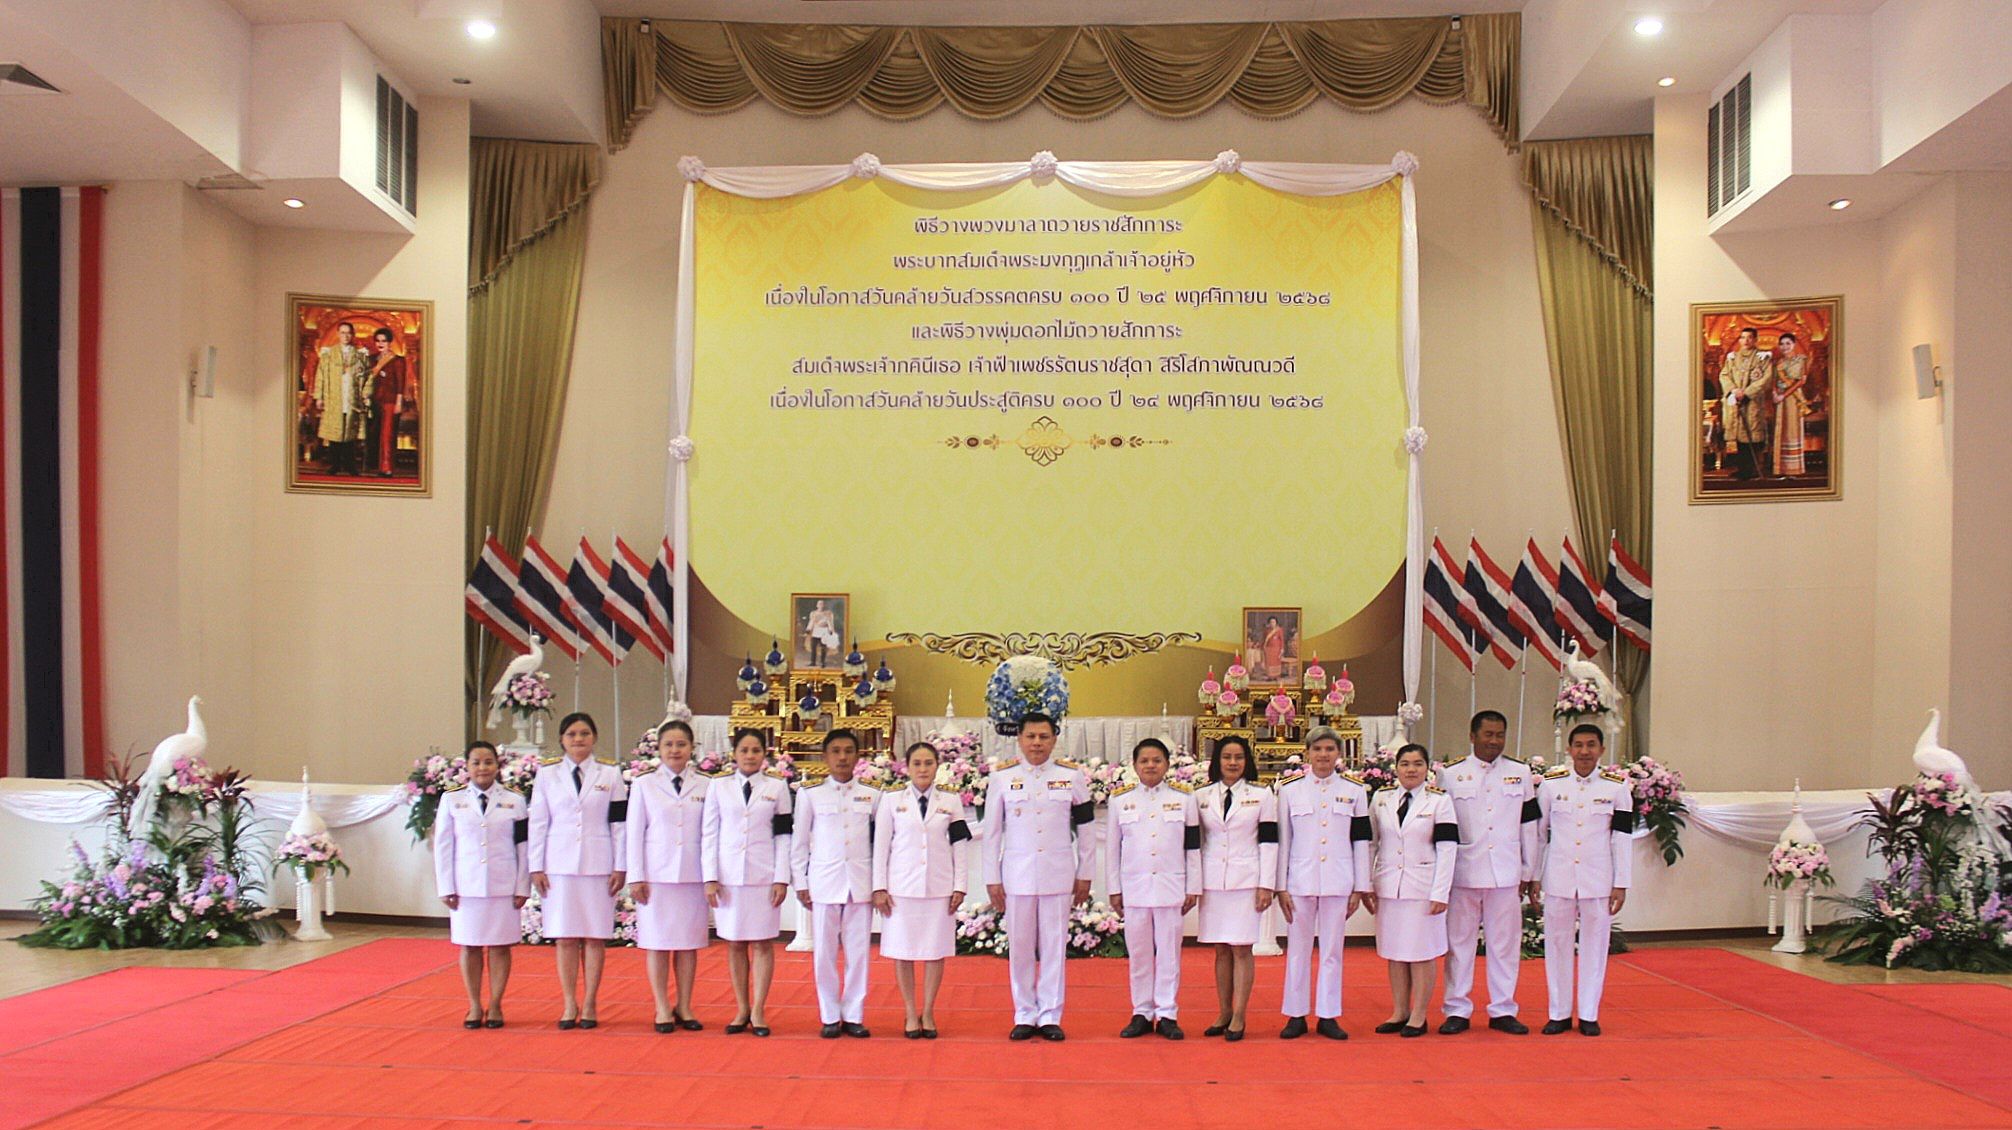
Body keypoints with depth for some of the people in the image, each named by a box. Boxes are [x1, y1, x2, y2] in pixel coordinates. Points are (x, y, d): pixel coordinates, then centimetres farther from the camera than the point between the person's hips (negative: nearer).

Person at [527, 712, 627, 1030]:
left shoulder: (610, 774, 6)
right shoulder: (547, 774, 7)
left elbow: (620, 823, 4)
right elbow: (537, 823, 6)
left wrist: (620, 867, -1)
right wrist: (536, 867, 1)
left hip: (598, 866, 0)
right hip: (559, 866, 0)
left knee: (595, 936, 2)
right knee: (565, 937, 2)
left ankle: (589, 1004, 10)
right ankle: (569, 1005, 11)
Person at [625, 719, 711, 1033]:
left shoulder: (705, 785, 5)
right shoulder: (644, 784, 3)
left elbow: (710, 832, 6)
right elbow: (635, 832, 3)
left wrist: (711, 876, 3)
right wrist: (636, 877, -2)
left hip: (692, 874, 1)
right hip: (656, 874, -1)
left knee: (689, 942, 5)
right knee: (657, 941, 3)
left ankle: (684, 1007, 15)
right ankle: (662, 1009, 11)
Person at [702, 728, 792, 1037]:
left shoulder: (777, 787, 5)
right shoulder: (719, 787, 6)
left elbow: (784, 836, 3)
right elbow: (710, 834, 5)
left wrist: (782, 879, -4)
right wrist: (710, 878, -2)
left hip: (764, 877, -1)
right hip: (728, 877, 1)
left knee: (763, 943, 1)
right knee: (735, 944, 6)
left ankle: (758, 1012, 7)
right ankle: (741, 1011, 13)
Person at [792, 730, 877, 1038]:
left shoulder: (872, 796, 6)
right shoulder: (810, 796, 3)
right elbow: (799, 842, 6)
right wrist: (801, 883, 2)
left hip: (861, 883, 1)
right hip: (824, 882, -1)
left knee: (859, 950, 3)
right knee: (825, 952, 2)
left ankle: (853, 1016, 13)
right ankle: (830, 1017, 12)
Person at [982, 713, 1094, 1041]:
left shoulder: (1072, 776, 2)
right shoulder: (1002, 776, 1)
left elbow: (1086, 829, 8)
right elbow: (992, 831, 3)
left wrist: (1084, 875, 6)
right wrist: (992, 879, 1)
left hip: (1058, 873, 0)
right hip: (1017, 873, 0)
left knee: (1055, 946, 4)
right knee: (1019, 946, 6)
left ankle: (1050, 1017, 14)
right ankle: (1025, 1016, 17)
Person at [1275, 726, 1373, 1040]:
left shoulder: (1354, 790, 4)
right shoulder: (1289, 788, 2)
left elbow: (1361, 841, 6)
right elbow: (1282, 840, 3)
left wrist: (1361, 887, 3)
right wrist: (1280, 886, -1)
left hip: (1338, 881, 0)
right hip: (1300, 881, 0)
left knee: (1332, 949, 6)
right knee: (1298, 949, 6)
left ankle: (1328, 1016, 15)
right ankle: (1296, 1015, 14)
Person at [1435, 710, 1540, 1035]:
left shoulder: (1521, 774, 7)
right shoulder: (1450, 775, 1)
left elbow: (1528, 826, 9)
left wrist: (1527, 873, 8)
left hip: (1505, 874, 1)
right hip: (1463, 872, -1)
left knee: (1505, 943, 7)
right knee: (1459, 942, 5)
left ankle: (1502, 1010, 18)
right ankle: (1457, 1011, 13)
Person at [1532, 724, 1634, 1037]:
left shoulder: (1617, 786, -1)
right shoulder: (1551, 783, 0)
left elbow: (1622, 837, 0)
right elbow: (1538, 833, 6)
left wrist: (1621, 884, -2)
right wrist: (1534, 877, 6)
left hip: (1598, 879, -1)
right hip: (1558, 878, 1)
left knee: (1594, 946, 6)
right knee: (1557, 944, 7)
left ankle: (1589, 1015, 17)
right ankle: (1559, 1013, 18)